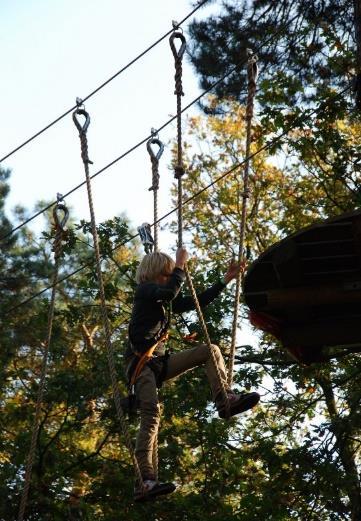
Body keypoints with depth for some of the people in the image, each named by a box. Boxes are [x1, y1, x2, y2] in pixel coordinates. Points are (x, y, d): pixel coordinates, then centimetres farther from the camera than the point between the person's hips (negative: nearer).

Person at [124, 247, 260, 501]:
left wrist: (225, 280, 23)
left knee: (210, 351, 1)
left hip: (160, 360, 9)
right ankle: (145, 482, -37)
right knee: (151, 413, -28)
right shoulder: (144, 290, -4)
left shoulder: (166, 301, 20)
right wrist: (181, 264, -11)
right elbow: (170, 291, -24)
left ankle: (226, 399, -20)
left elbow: (196, 302, 23)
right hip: (141, 362, -9)